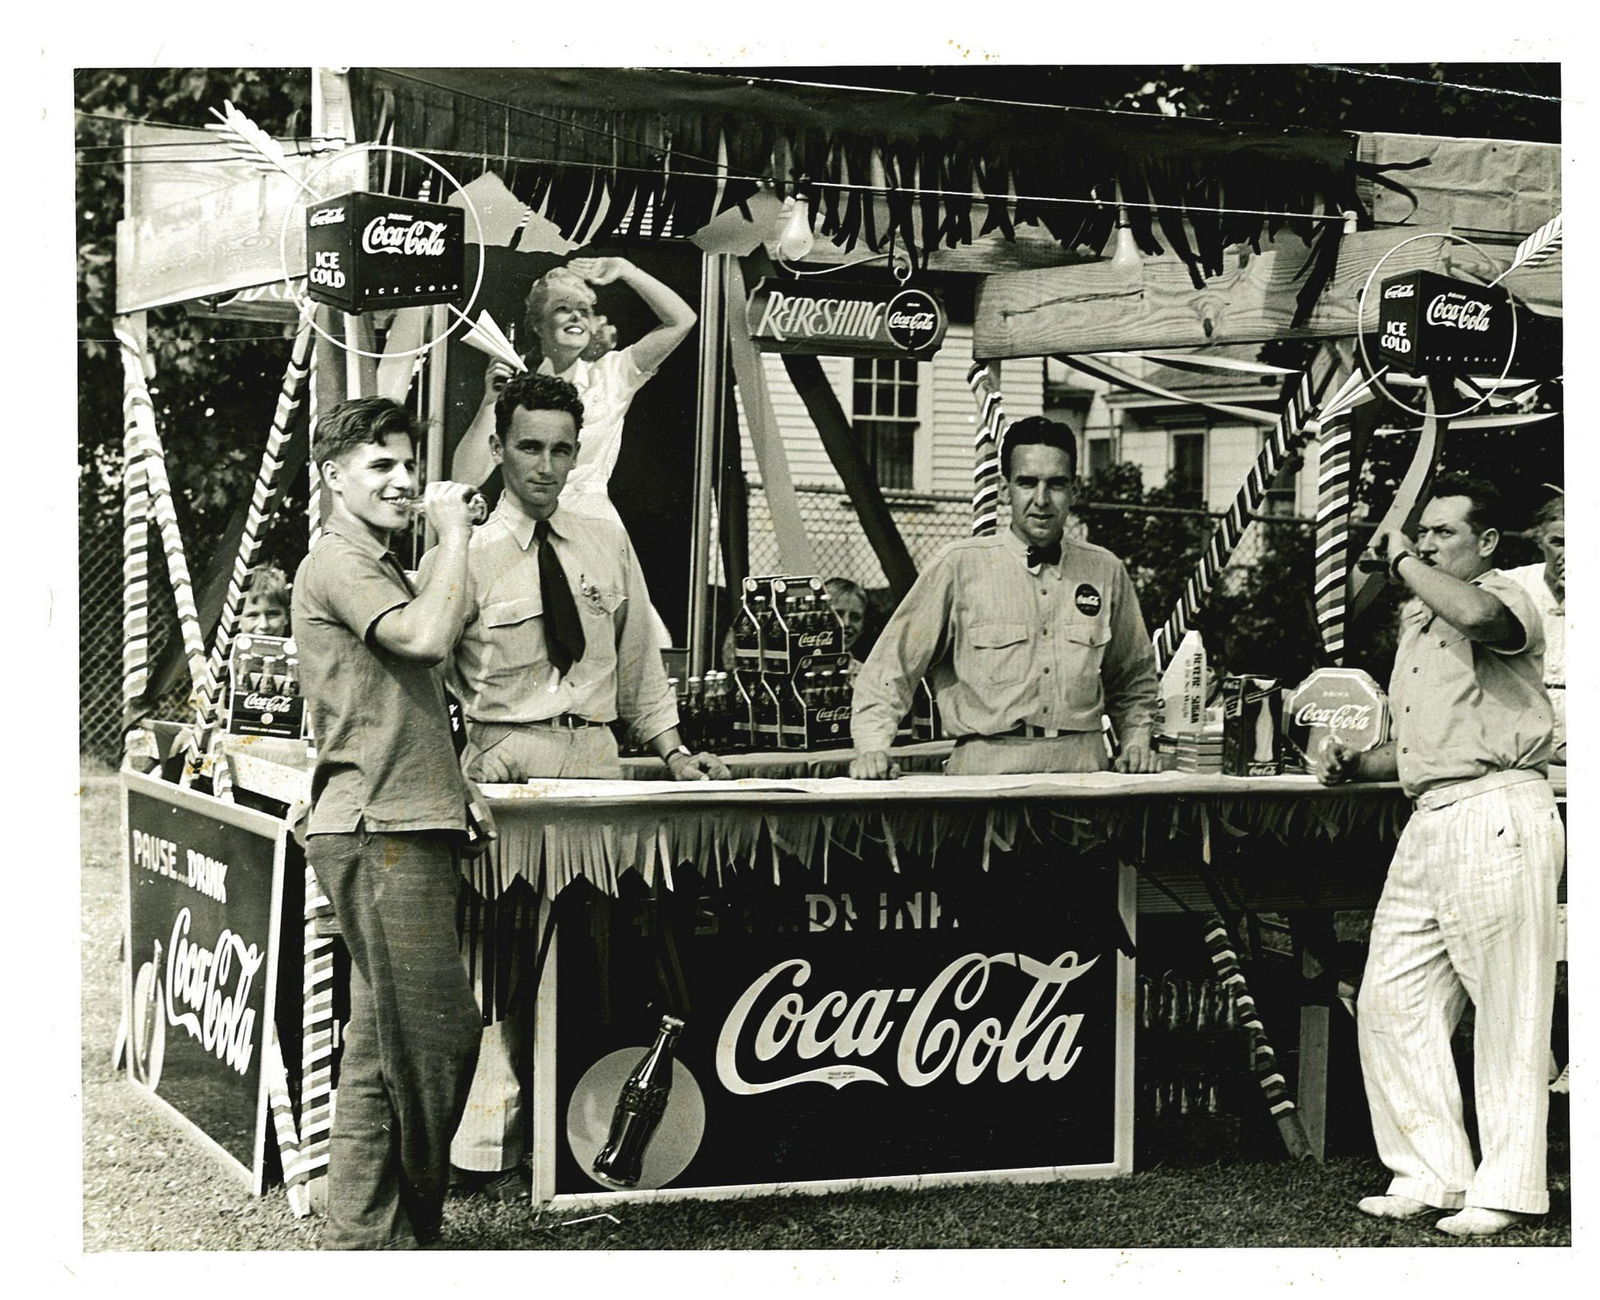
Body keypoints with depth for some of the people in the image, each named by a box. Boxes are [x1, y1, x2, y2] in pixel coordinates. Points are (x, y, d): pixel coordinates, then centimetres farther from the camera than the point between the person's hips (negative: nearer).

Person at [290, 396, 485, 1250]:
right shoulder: (338, 562, -8)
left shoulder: (376, 565, 25)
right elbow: (427, 636, -23)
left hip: (402, 831, 11)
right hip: (380, 834, -11)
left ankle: (362, 1233, 15)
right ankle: (402, 1229, 4)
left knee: (385, 1044, 11)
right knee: (431, 1035, -8)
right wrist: (454, 533, -13)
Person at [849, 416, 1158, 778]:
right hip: (986, 770, -3)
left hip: (1084, 773, 3)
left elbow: (1134, 678, 29)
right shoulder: (959, 565, 3)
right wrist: (872, 746, -8)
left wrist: (1136, 741, 13)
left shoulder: (1106, 572, 14)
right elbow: (892, 665, 4)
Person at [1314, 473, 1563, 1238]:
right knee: (1391, 1003, 5)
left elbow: (1476, 614, -32)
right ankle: (1432, 1176, 11)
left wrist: (1403, 561, -16)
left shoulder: (1506, 598, -4)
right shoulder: (1416, 621, 23)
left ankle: (1507, 1190, 3)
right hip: (1429, 822, 9)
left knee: (1508, 1015, -3)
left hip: (1498, 816, -9)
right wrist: (1354, 766, 14)